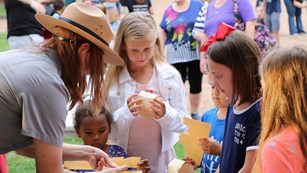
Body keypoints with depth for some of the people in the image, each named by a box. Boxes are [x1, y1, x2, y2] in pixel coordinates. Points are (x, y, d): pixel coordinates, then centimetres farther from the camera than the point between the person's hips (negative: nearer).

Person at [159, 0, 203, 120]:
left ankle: (194, 113, 23)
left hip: (195, 55, -1)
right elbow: (162, 34, 9)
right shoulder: (168, 11, 5)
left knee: (196, 85, 8)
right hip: (176, 57, 1)